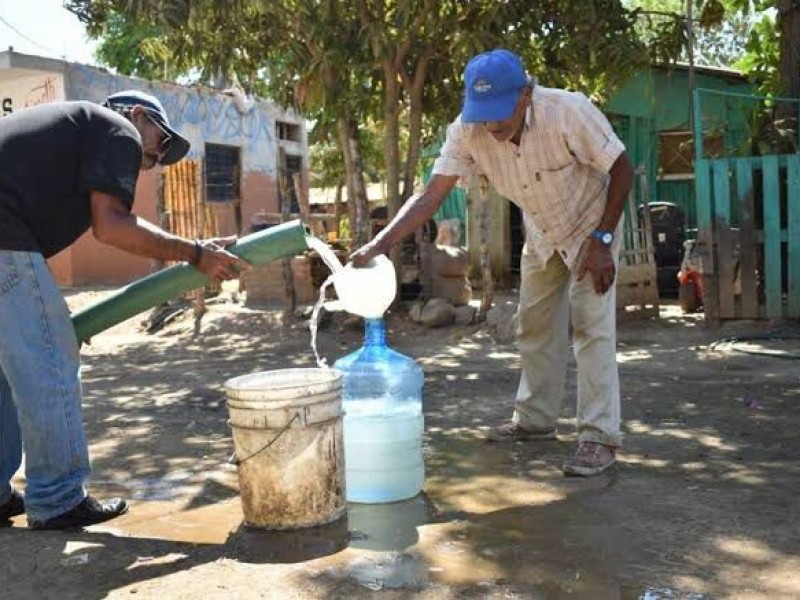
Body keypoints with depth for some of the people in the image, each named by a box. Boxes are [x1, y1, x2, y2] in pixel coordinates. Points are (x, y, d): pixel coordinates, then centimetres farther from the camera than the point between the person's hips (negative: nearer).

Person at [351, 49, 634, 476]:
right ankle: (535, 420, 25)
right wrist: (380, 244, -40)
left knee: (592, 326, -12)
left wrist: (601, 241, -27)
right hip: (542, 233, 5)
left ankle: (600, 437, -5)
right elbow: (430, 196, -27)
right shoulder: (467, 132, -25)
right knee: (534, 326, 11)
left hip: (592, 224, -5)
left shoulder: (569, 112, -35)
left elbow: (622, 170, -23)